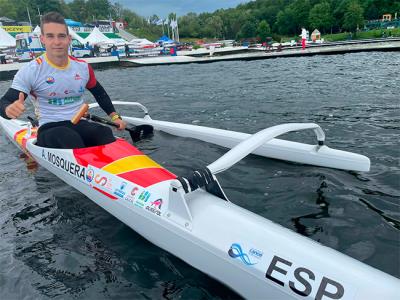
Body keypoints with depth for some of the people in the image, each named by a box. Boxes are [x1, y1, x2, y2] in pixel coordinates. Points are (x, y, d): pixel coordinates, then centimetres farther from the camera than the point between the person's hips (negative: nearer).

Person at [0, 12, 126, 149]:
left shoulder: (83, 67, 9)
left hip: (80, 125, 3)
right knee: (69, 138, -39)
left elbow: (100, 94, 24)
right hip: (49, 129, -3)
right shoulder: (30, 70, -3)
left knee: (104, 132, -31)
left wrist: (114, 116, 12)